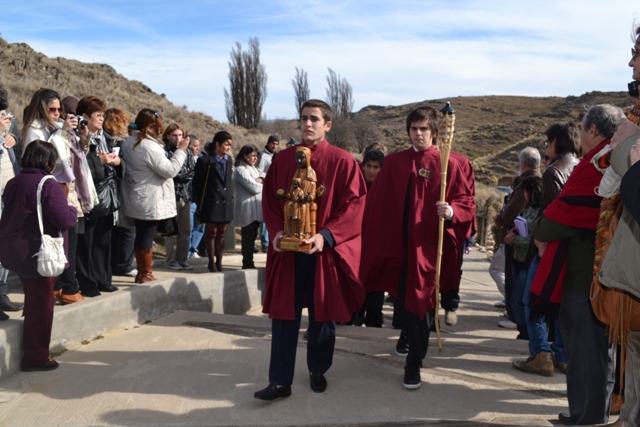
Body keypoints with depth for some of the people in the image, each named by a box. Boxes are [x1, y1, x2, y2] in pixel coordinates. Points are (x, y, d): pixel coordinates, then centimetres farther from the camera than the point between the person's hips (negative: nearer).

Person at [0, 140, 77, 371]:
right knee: (41, 305, 4)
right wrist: (73, 211, -2)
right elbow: (64, 219, -23)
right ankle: (36, 357, 13)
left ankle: (31, 351, 34)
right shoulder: (48, 185, -17)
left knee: (33, 301, 22)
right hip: (39, 254, -9)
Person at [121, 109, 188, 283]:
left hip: (136, 199, 9)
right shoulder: (149, 146, -21)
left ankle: (141, 272, 25)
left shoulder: (128, 142, 8)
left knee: (140, 235, 16)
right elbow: (170, 170, -20)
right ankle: (146, 274, 11)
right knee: (147, 237, 0)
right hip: (150, 201, -9)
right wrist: (181, 150, -12)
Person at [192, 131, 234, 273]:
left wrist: (231, 197, 8)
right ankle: (212, 263, 18)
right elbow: (197, 183, -7)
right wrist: (199, 203, -6)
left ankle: (219, 263, 19)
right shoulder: (205, 160, -9)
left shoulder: (228, 160, 8)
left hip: (226, 203, 5)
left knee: (221, 234, 10)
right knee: (211, 233, 7)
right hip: (211, 203, -5)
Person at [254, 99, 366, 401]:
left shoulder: (343, 161, -4)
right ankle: (280, 381, 11)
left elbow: (354, 204, -7)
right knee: (283, 314, 3)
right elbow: (270, 200, 9)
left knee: (322, 314, 11)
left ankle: (318, 371, 31)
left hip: (326, 250, -2)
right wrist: (277, 231, -8)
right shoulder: (282, 159, 6)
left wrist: (326, 235, -18)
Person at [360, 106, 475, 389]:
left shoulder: (448, 165, -4)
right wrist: (374, 242, 2)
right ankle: (408, 334, 48)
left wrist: (452, 211, -26)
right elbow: (377, 204, 6)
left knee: (420, 301, -1)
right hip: (396, 242, 4)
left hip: (427, 245, -3)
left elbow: (467, 204, -5)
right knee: (402, 296, 19)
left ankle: (414, 364, 11)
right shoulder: (393, 162, 4)